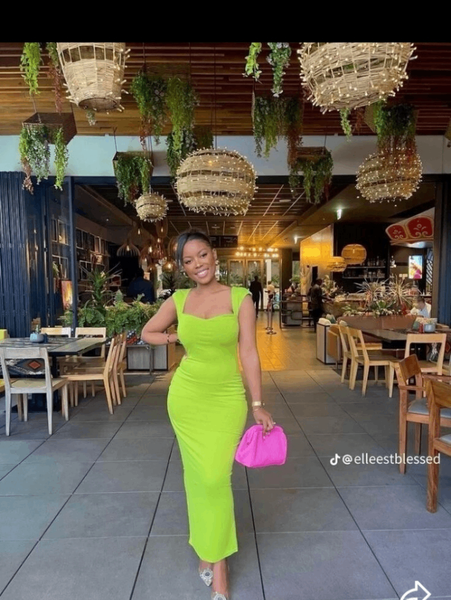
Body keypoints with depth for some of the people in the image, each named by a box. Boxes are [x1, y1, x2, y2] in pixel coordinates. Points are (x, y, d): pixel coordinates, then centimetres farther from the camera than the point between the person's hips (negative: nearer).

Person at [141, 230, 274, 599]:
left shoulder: (240, 298, -7)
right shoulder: (178, 300, 0)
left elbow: (249, 354, -7)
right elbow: (148, 333, 15)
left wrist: (258, 404, -8)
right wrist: (178, 338, 1)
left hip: (226, 398, -2)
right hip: (186, 396, 2)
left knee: (216, 477, -3)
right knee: (196, 475, 13)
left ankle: (217, 560, 21)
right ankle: (206, 546, 36)